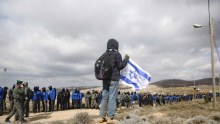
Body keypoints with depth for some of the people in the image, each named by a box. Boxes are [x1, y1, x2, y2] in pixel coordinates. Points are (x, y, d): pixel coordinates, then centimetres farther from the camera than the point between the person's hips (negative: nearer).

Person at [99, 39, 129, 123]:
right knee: (112, 97, -3)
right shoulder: (117, 54, -6)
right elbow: (120, 66, -7)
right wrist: (126, 59, 4)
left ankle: (102, 117, 13)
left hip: (105, 78, 6)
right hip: (114, 78, -6)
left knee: (105, 97, 10)